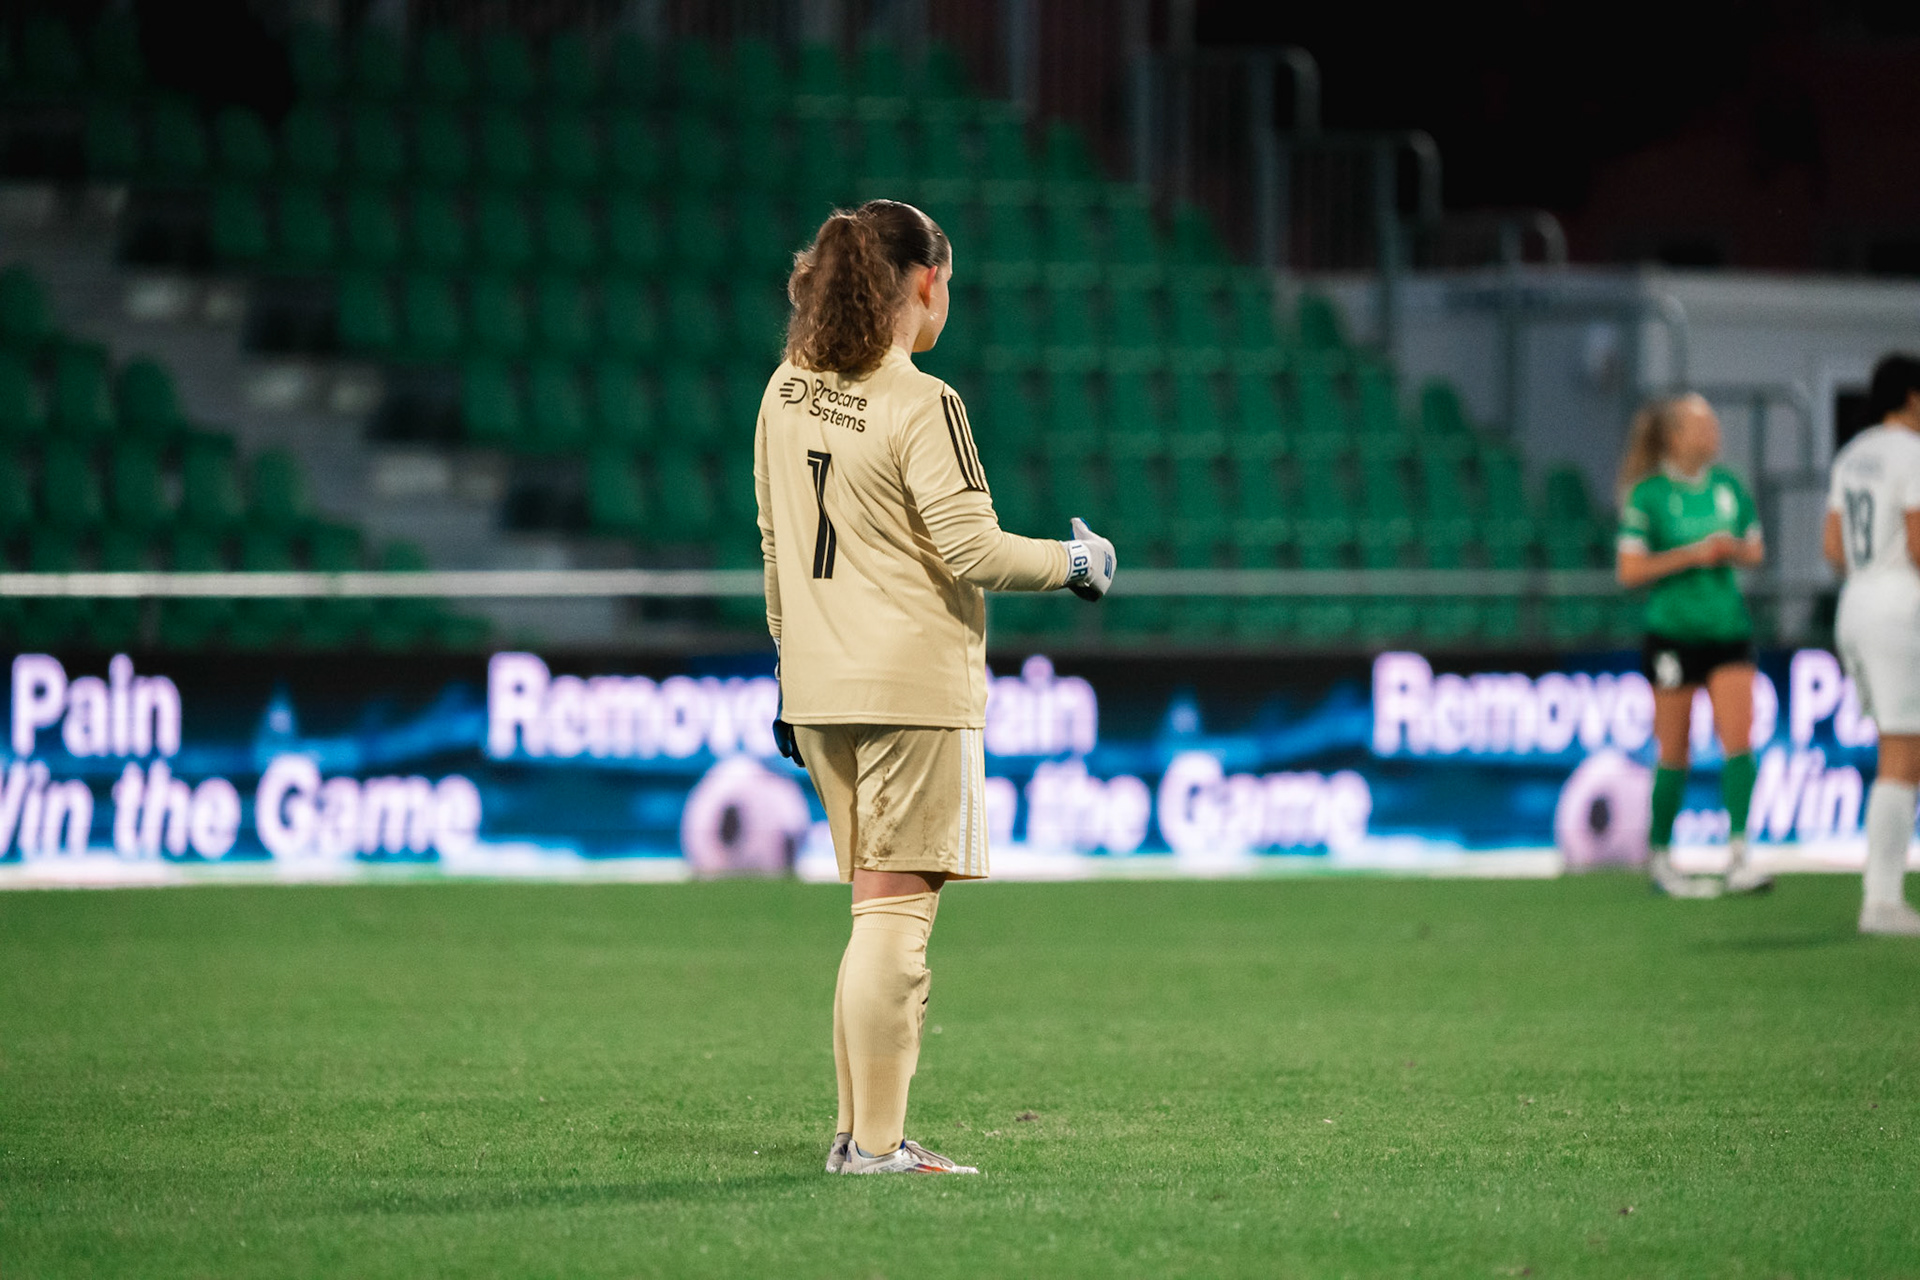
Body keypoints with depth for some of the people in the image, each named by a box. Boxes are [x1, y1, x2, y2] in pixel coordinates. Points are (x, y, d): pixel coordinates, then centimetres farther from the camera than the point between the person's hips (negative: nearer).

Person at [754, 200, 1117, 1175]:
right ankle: (875, 1144, -5)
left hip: (818, 690, 8)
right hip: (914, 690, -7)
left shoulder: (786, 394, 9)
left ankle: (858, 1128, 16)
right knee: (896, 912, -5)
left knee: (882, 907, 15)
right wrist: (1075, 563, 1)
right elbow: (973, 551, -15)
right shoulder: (920, 406, -14)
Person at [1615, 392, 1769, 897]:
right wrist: (1692, 555, -17)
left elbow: (1755, 550, 16)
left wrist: (1735, 550, -7)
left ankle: (1739, 856, -13)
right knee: (1674, 755, 2)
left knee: (1739, 741, -11)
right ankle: (1658, 857, 17)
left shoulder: (1728, 486, 7)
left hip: (1728, 627, 4)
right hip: (1673, 632, -4)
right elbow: (1629, 570, -10)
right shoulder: (1648, 495, -7)